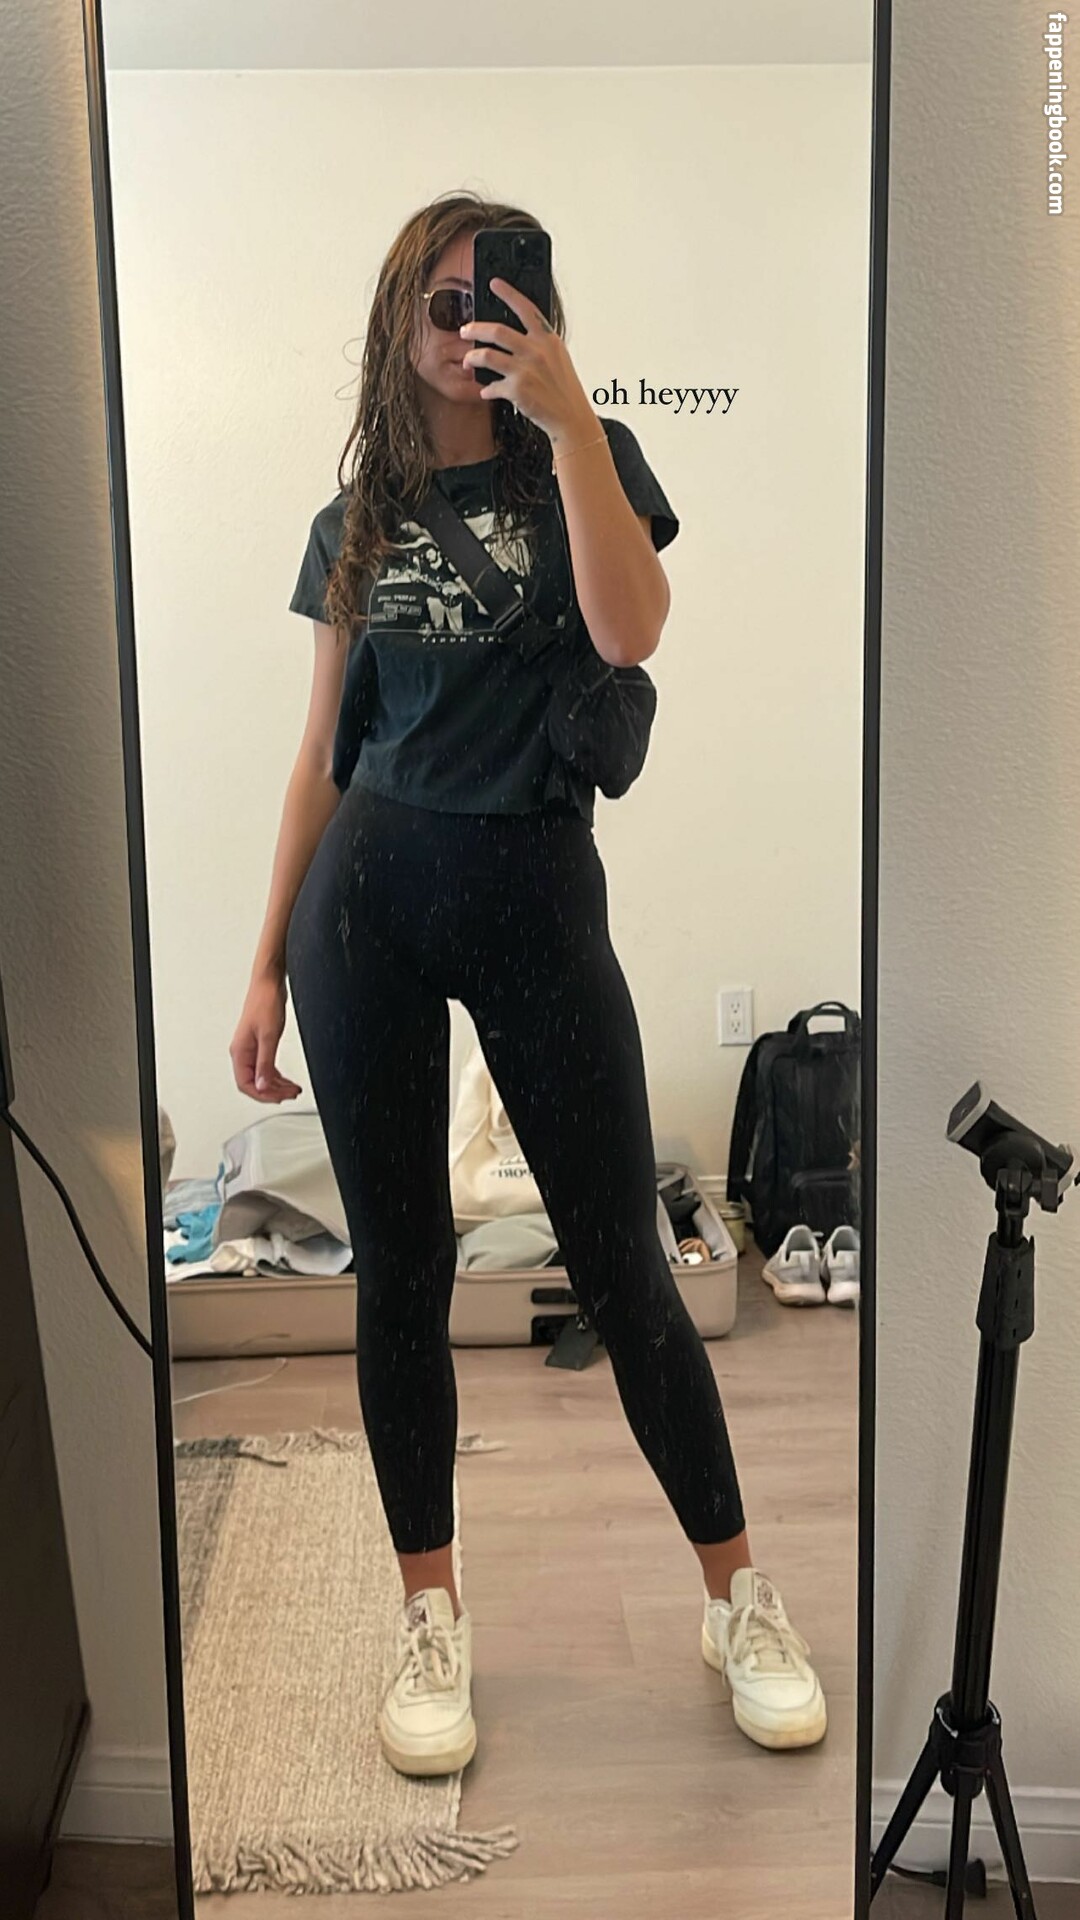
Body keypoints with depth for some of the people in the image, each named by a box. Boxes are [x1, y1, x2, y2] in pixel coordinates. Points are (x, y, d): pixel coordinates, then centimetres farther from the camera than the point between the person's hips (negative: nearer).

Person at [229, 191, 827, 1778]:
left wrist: (569, 419, -17)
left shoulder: (582, 461, 4)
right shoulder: (357, 517, 12)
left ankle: (741, 1598, 21)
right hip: (368, 891, 3)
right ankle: (433, 1618, 23)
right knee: (400, 1271, 6)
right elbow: (326, 749, 12)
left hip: (535, 886, -3)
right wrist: (268, 964, 10)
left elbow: (628, 633, -17)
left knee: (622, 1263, 2)